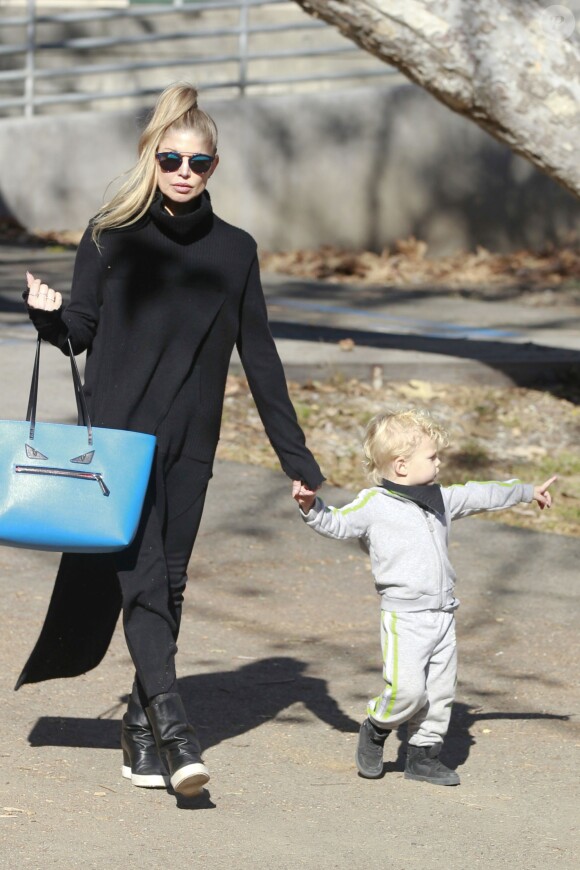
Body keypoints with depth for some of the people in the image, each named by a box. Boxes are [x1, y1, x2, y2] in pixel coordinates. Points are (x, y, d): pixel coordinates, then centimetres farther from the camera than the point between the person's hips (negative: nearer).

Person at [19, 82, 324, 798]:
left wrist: (296, 457, 8)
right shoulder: (111, 237, 3)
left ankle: (141, 728, 13)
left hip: (189, 445, 2)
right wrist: (48, 313, -17)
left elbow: (259, 359, 9)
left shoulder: (234, 251, 7)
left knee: (167, 584, 4)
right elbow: (81, 332, 7)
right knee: (141, 576, -14)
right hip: (117, 434, -2)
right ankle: (169, 722, -23)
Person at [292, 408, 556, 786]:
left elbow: (479, 496, 27)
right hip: (403, 617, -7)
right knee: (407, 690, -16)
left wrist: (529, 491, 37)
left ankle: (424, 753, 19)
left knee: (441, 691, 8)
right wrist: (311, 506, -26)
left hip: (443, 615, 7)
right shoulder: (373, 504, -5)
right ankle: (376, 728, 11)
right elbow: (336, 523, -6)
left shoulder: (441, 499, 15)